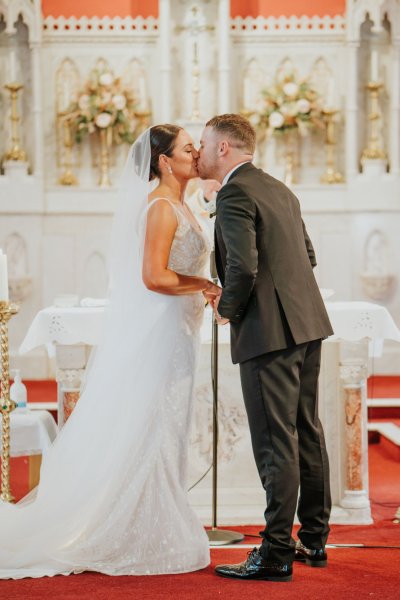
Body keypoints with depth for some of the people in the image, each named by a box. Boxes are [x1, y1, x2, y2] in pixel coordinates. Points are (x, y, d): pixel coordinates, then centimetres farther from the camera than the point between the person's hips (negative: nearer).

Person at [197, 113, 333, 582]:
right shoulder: (279, 189, 16)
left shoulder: (234, 194, -12)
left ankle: (276, 553, -1)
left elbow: (243, 265, -23)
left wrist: (228, 309, -5)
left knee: (276, 442, -6)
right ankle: (314, 539, 24)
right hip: (308, 323, 9)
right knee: (306, 431, 14)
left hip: (269, 331, -9)